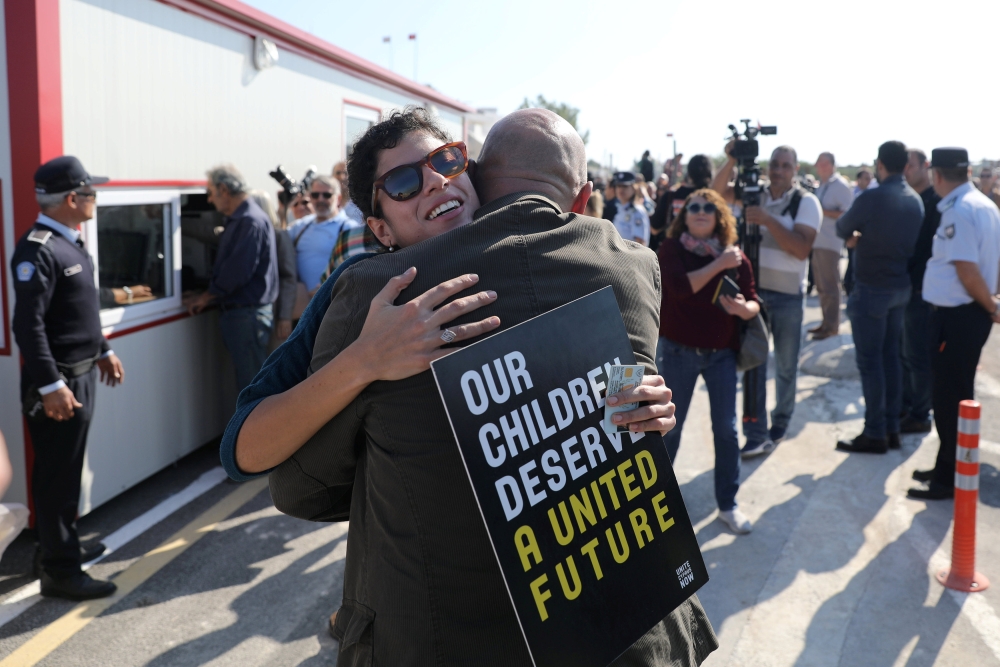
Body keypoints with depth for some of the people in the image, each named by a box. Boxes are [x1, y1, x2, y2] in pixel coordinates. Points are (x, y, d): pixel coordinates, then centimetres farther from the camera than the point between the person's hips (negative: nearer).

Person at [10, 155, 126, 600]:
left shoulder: (70, 243, 12)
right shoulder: (38, 250, -19)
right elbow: (28, 325, -24)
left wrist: (103, 351, 23)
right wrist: (51, 386, -26)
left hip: (81, 374, 10)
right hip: (56, 382, -10)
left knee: (68, 471, 20)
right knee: (56, 476, -1)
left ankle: (63, 546, 34)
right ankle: (59, 571, 8)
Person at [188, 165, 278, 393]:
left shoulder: (251, 221, -15)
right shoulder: (238, 220, 17)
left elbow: (238, 272, -21)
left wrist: (207, 297, -10)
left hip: (249, 313, -10)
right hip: (235, 313, 10)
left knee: (251, 381, -5)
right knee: (246, 377, 14)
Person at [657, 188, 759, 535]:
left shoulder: (735, 255, -2)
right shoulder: (671, 249, -8)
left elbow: (754, 302, -4)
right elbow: (680, 287, -25)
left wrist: (744, 307, -26)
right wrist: (719, 264, -24)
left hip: (721, 352, 2)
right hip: (677, 350, -2)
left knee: (726, 428, 5)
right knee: (670, 424, 11)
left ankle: (728, 504, 19)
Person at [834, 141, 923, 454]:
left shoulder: (872, 197, -17)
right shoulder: (915, 199, 6)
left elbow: (842, 230, -2)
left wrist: (857, 231, 18)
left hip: (872, 288, -7)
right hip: (902, 286, 7)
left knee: (870, 361, -2)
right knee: (891, 355, 14)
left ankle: (875, 434, 2)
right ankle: (892, 428, 19)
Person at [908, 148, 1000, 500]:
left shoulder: (957, 211, -20)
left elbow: (967, 270, -24)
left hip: (955, 315, -9)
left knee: (950, 398, 1)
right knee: (957, 394, 18)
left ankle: (950, 480, 11)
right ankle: (949, 467, 30)